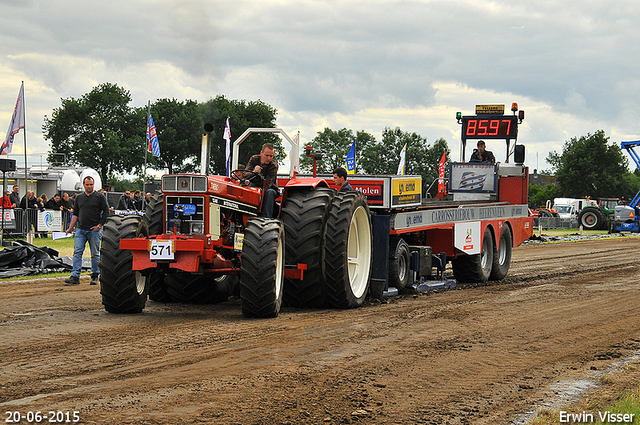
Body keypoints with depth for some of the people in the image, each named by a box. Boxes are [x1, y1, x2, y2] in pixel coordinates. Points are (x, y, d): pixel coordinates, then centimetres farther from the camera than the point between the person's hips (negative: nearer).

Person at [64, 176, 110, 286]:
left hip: (94, 230, -3)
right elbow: (75, 214, 17)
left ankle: (95, 276, 10)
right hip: (81, 229, 4)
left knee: (95, 254, 2)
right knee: (77, 252, -6)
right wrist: (70, 228, 10)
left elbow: (106, 212, 0)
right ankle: (75, 276, -9)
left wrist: (99, 225, -9)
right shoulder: (79, 197, 13)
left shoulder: (100, 197, 1)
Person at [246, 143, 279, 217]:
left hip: (269, 189, -2)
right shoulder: (254, 159, -7)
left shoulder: (274, 165, -17)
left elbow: (267, 184, -29)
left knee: (269, 192, -37)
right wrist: (254, 172, -40)